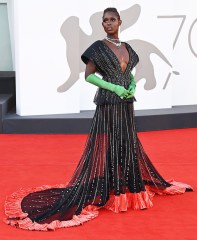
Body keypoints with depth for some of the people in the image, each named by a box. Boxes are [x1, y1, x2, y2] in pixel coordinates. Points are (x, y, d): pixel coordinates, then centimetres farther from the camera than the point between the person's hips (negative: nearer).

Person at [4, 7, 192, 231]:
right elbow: (88, 75, -9)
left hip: (126, 105, 6)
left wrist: (133, 87, -2)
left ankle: (129, 188, 27)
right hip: (108, 104, -6)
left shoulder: (126, 47, 12)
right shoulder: (98, 47, -6)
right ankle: (107, 193, 3)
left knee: (128, 145, 13)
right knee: (107, 147, -4)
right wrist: (114, 87, -17)